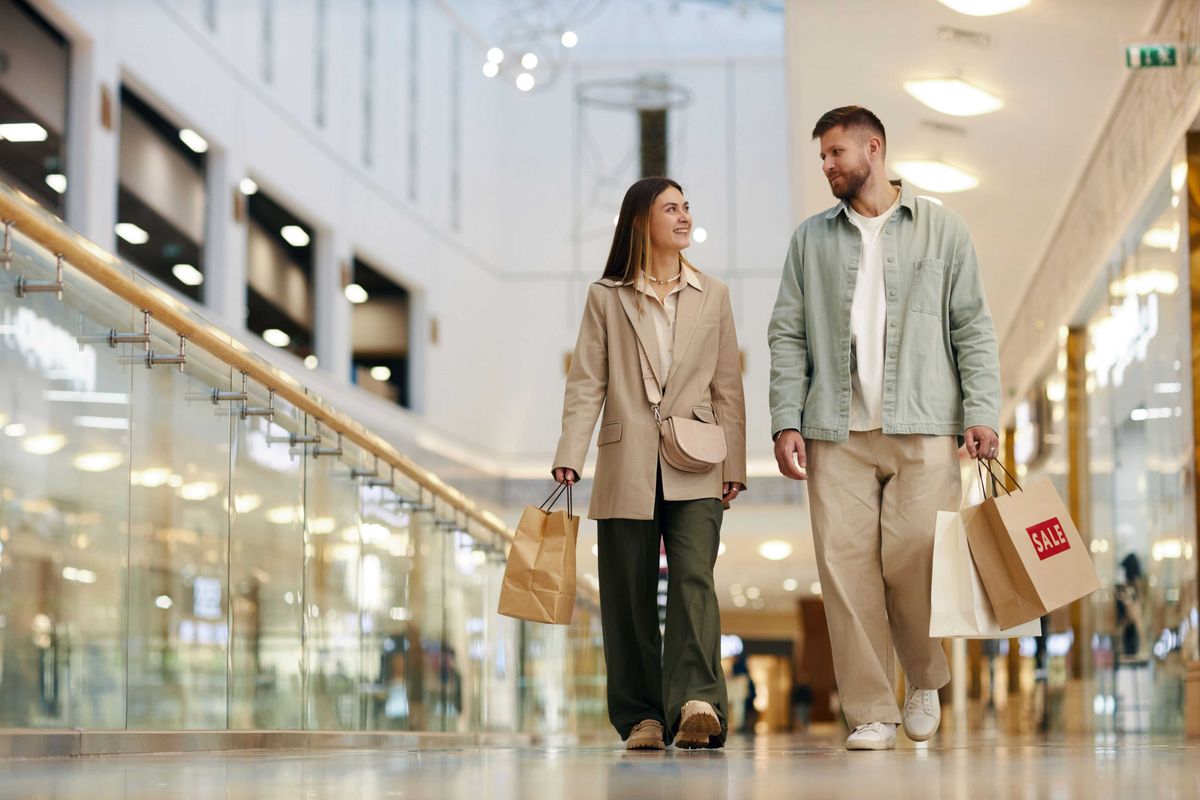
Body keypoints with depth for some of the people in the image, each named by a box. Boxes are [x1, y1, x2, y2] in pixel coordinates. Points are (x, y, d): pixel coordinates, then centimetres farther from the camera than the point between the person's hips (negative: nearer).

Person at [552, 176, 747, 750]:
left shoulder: (712, 296, 13)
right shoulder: (605, 298, 8)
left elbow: (727, 388, 11)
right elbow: (586, 384, 3)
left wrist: (734, 466, 4)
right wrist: (569, 455, -9)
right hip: (627, 467, 0)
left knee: (693, 579, -16)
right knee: (629, 595, 2)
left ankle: (696, 703, -26)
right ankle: (642, 717, 8)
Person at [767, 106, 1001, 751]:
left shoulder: (941, 229, 9)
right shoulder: (811, 239, 15)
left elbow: (972, 327, 5)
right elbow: (787, 335, 11)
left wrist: (981, 412, -5)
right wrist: (786, 420, 0)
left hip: (923, 429, -2)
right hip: (838, 431, 2)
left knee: (913, 559, -9)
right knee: (845, 566, -5)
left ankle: (925, 680, 18)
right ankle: (871, 713, 2)